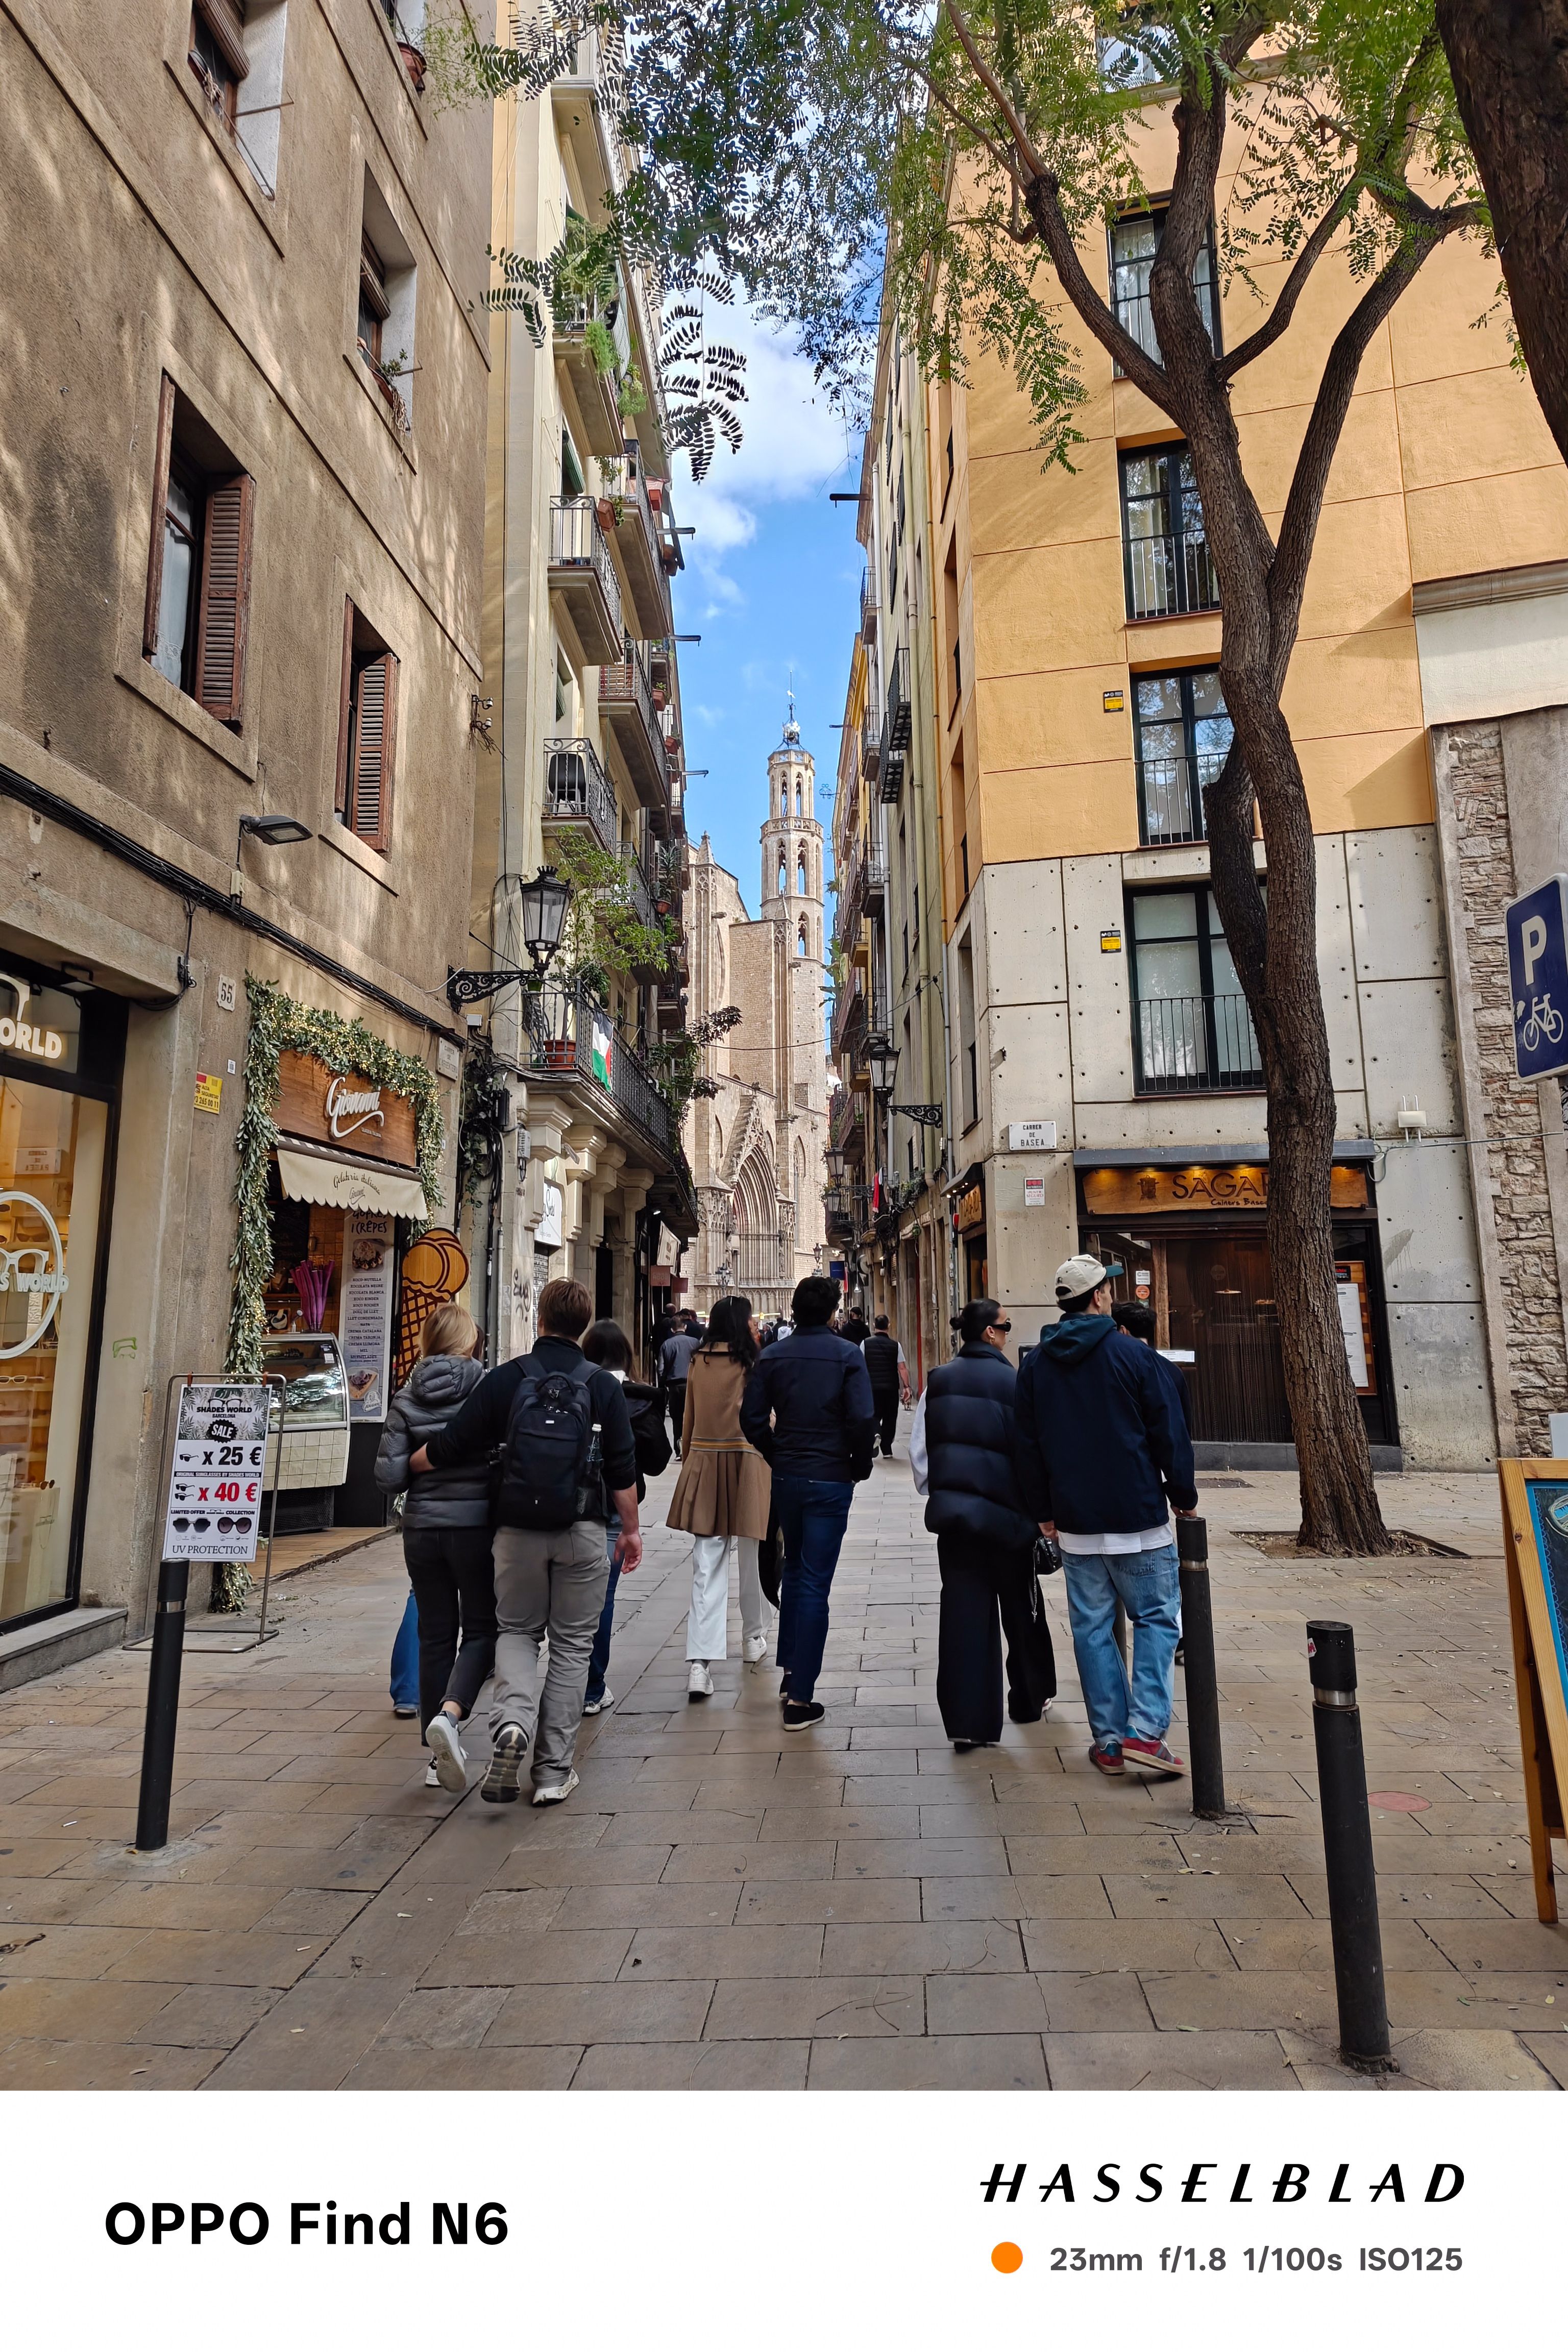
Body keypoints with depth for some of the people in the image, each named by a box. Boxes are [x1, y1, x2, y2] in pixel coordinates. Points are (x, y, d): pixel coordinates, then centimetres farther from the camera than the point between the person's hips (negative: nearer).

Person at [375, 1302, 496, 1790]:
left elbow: (389, 1476, -4)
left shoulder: (407, 1398, -2)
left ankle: (439, 1758, 20)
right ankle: (449, 1713, -14)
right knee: (482, 1628, 11)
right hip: (477, 1525, -3)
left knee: (434, 1635, 14)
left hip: (423, 1528, 3)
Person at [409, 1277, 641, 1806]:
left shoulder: (506, 1379, -3)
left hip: (519, 1528, 0)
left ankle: (511, 1721, -8)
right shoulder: (602, 1386, -2)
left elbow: (448, 1449, 0)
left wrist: (403, 1466, 19)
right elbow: (623, 1471, -1)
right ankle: (554, 1771, 13)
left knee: (516, 1631, 18)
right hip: (583, 1531, 0)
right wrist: (631, 1529, 11)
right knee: (572, 1645, 11)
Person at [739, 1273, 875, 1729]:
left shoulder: (771, 1357, 0)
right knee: (814, 1584, 1)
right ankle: (800, 1699, 5)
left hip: (786, 1478, 4)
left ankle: (789, 1673, 29)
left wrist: (777, 1455, 10)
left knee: (794, 1571, 23)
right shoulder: (847, 1355, -10)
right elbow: (864, 1420, -16)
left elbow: (752, 1420, -4)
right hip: (830, 1480, -4)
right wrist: (860, 1464, 0)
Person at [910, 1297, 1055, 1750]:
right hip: (1006, 1513, -3)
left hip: (952, 1510, 3)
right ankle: (1031, 1699, 35)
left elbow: (918, 1449, 4)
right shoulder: (1014, 1383, -12)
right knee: (1021, 1610, 17)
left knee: (962, 1612, 6)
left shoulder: (938, 1382, 1)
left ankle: (967, 1720, 6)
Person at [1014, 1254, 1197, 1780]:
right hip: (1138, 1517, -4)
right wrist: (1184, 1498, 6)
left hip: (1074, 1520, 4)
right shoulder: (1134, 1355, -8)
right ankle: (1146, 1731, 0)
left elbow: (1027, 1445, 8)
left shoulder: (1036, 1365, 4)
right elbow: (1170, 1433, -6)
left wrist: (1042, 1511, 16)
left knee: (1092, 1627, 10)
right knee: (1156, 1618, 8)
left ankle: (1108, 1739, 15)